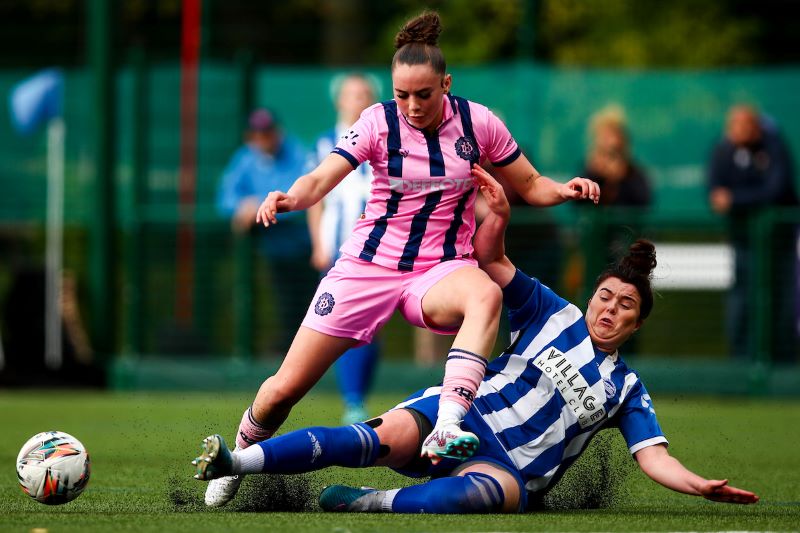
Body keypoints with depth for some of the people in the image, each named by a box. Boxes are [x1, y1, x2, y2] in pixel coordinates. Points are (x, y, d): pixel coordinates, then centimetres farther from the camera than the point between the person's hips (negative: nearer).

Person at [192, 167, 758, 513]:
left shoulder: (626, 390, 15)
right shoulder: (556, 315, 14)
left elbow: (654, 457, 5)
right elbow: (490, 258, 14)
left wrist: (703, 486, -12)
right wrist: (499, 213, -4)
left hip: (511, 469, 0)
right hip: (465, 414, 0)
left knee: (496, 490, -39)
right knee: (389, 437, -31)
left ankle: (373, 503, -49)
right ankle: (237, 462, -43)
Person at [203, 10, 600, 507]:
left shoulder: (478, 122, -3)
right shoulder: (380, 122, -7)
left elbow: (530, 185, 8)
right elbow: (322, 178, -17)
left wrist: (563, 190, -14)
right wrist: (290, 197, -39)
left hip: (442, 269, 0)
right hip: (370, 262, 0)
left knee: (486, 294, -39)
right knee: (286, 387, -2)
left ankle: (446, 431, -52)